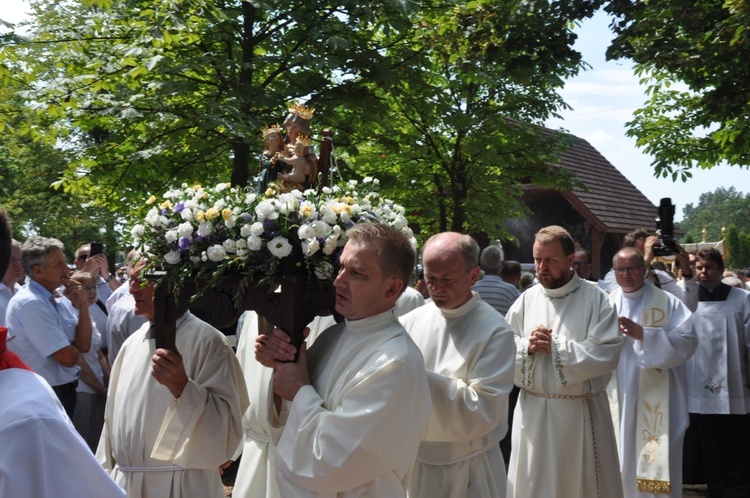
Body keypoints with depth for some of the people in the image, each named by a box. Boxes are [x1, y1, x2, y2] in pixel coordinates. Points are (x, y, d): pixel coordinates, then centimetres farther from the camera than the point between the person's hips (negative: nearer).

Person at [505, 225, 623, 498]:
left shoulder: (595, 298, -6)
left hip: (582, 412, -3)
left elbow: (607, 354, -16)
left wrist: (555, 346, -16)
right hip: (533, 411, 3)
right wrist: (527, 347, -15)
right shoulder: (527, 300, 4)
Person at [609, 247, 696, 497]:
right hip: (619, 396, 3)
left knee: (656, 462, 0)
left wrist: (643, 334, -20)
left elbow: (688, 341, -13)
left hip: (656, 399, -3)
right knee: (622, 458, 9)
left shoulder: (667, 302, -3)